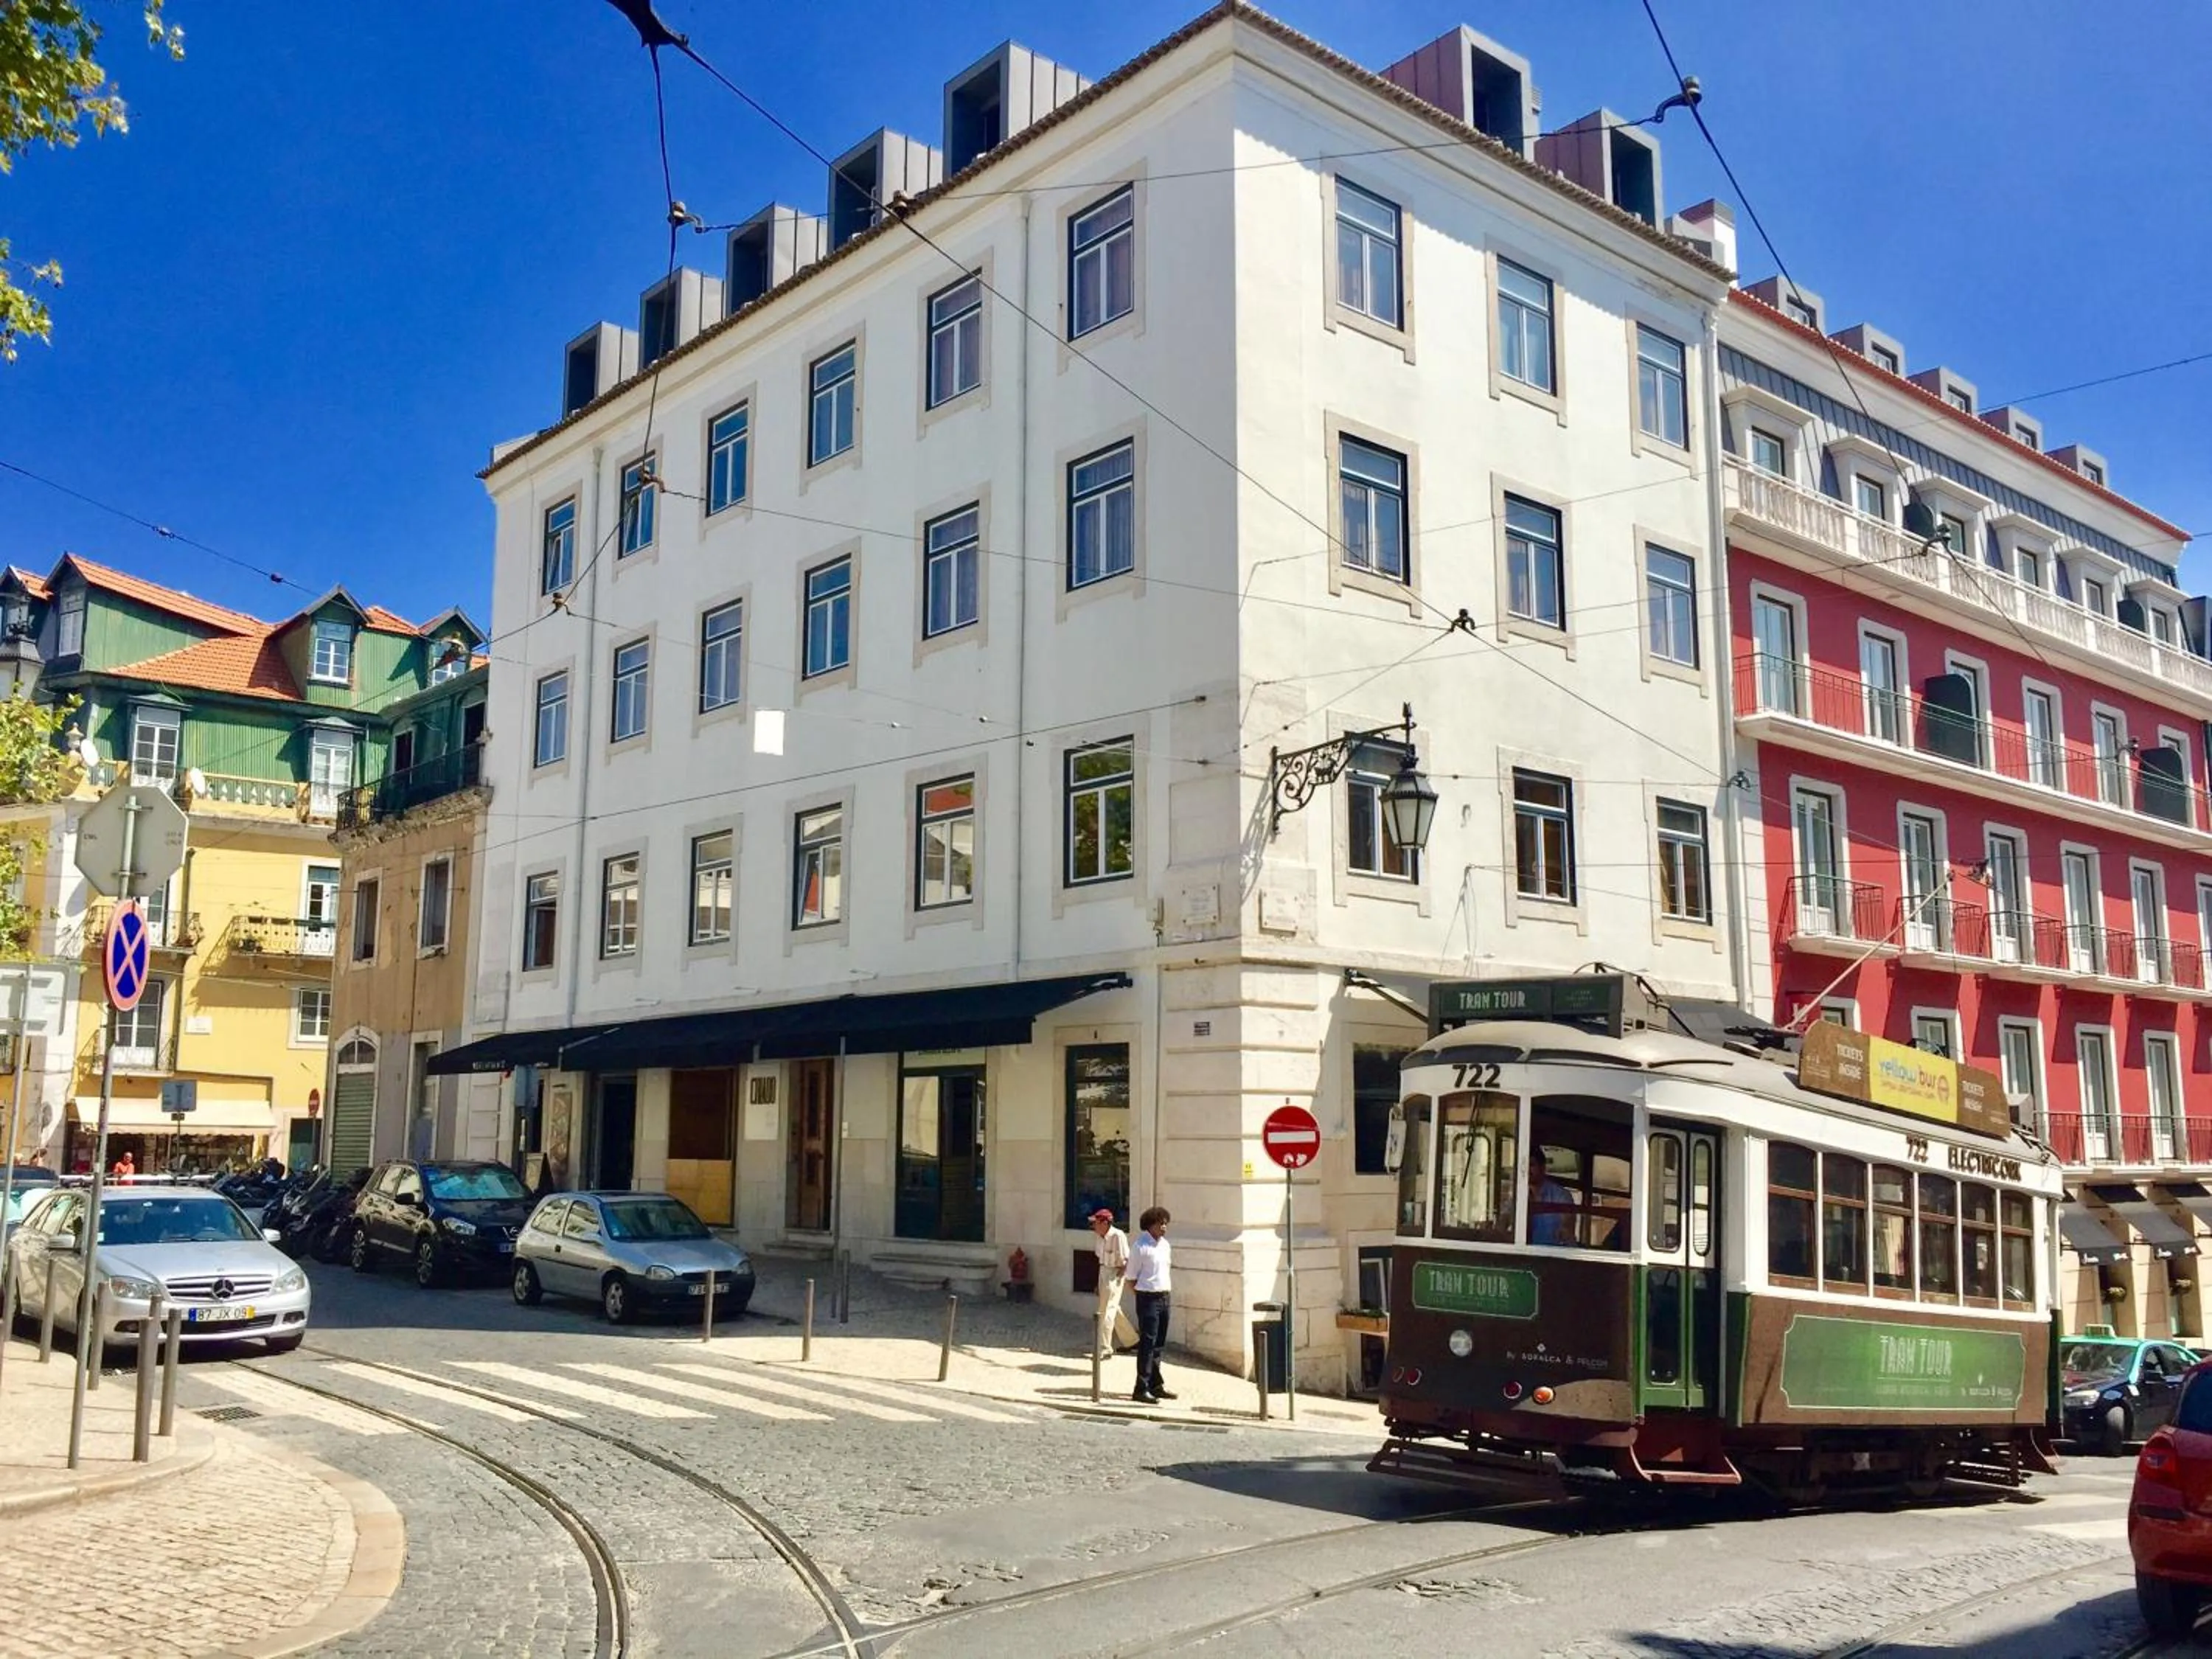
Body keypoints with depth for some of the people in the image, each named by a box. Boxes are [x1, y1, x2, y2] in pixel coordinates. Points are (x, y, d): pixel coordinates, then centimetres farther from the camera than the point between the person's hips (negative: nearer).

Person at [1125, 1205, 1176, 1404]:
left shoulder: (1165, 1244, 11)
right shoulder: (1141, 1246, -12)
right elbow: (1131, 1276, -9)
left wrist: (1168, 1286, 11)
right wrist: (1143, 1293, -4)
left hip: (1164, 1297, 8)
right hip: (1148, 1298, -8)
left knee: (1159, 1344, 14)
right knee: (1147, 1344, -7)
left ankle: (1156, 1385, 23)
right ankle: (1141, 1389, -5)